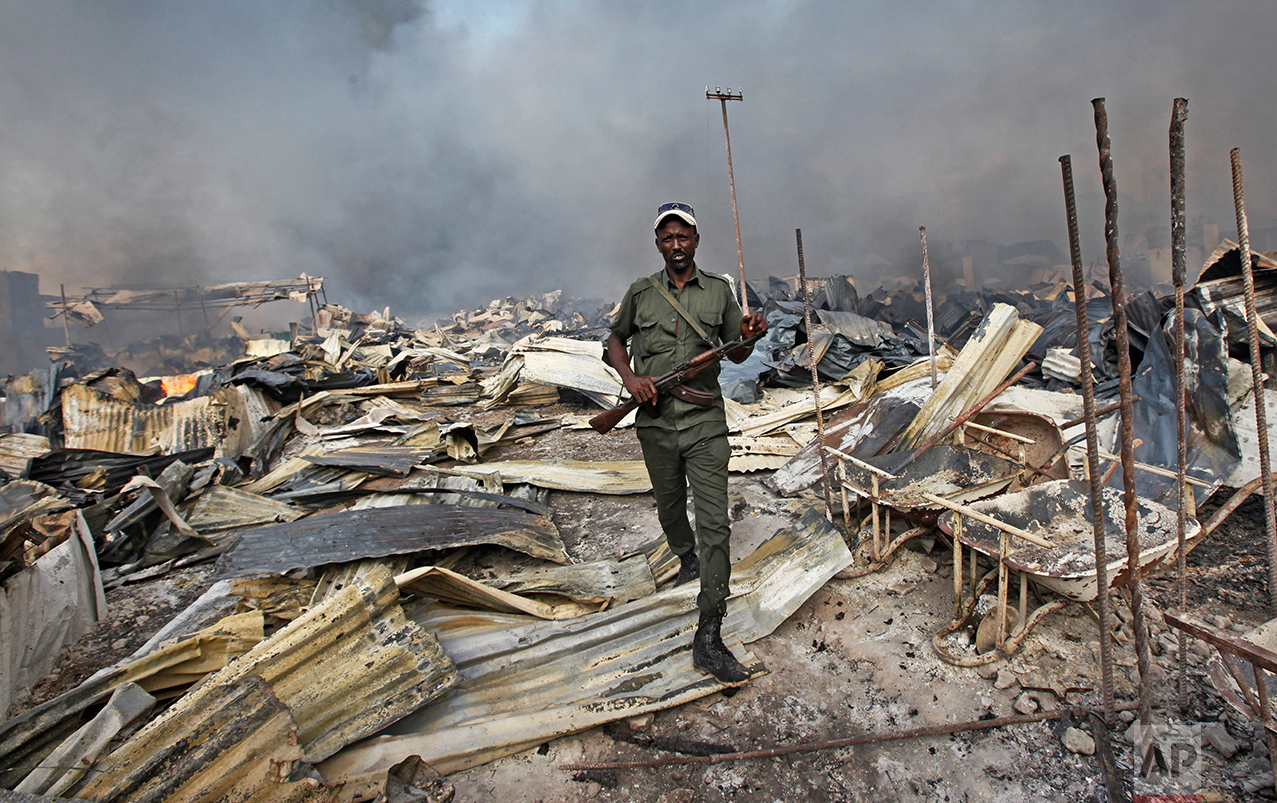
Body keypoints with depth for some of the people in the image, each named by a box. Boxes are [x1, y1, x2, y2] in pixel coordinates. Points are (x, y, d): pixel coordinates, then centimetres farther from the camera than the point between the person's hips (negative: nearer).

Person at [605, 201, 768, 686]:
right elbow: (615, 341, 16)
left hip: (705, 421, -1)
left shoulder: (719, 290, 6)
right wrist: (630, 377, -4)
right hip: (656, 422, 2)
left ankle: (708, 639, -5)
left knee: (714, 524, -9)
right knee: (670, 508, 20)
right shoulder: (640, 294, 6)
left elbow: (736, 355, 11)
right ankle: (686, 557, 54)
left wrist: (749, 336, -12)